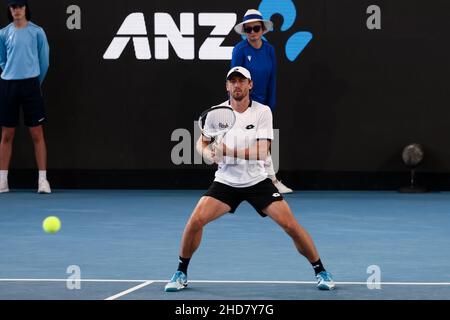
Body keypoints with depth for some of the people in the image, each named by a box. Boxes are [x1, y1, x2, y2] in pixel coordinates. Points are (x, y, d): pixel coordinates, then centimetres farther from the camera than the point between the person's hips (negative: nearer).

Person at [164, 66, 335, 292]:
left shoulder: (262, 112, -11)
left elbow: (262, 152, -19)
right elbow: (201, 142, 0)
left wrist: (229, 152, -32)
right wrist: (209, 153, -24)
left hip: (257, 181, -1)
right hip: (225, 181, 1)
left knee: (290, 224, -11)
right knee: (196, 220, -17)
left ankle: (321, 271, 8)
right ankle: (181, 273, 3)